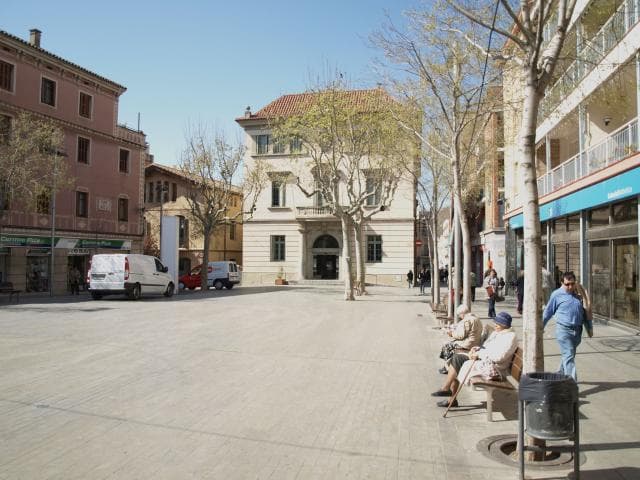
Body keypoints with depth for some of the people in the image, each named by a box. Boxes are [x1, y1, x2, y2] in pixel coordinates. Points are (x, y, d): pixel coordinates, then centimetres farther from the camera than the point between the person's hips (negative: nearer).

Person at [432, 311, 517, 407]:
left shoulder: (510, 337, -14)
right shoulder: (497, 333, 16)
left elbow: (498, 357, -24)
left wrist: (479, 354, -19)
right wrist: (477, 349, -1)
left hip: (492, 367, -10)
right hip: (484, 359, 10)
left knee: (457, 361, -18)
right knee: (456, 357, -9)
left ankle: (446, 389, -1)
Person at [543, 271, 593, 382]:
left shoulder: (579, 294, 9)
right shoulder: (557, 295, -4)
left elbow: (585, 312, 17)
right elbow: (548, 312, 3)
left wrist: (589, 328, 18)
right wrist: (541, 327, 7)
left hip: (577, 330, 5)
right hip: (564, 330, -5)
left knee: (568, 355, 17)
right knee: (568, 357, -11)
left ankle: (560, 375, 36)